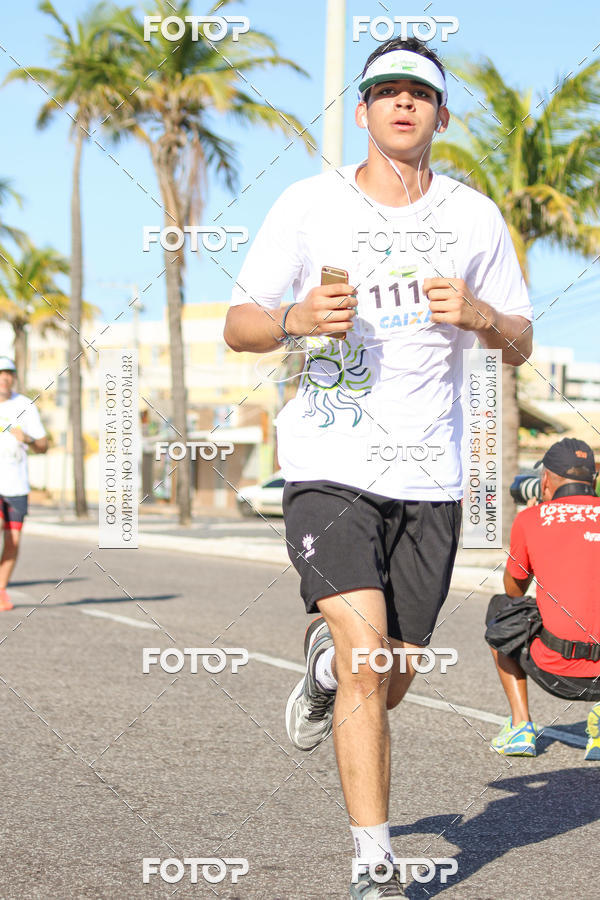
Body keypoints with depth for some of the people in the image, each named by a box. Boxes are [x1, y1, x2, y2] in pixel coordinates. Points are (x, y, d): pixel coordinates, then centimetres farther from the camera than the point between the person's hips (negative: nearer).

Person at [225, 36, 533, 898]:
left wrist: (480, 316, -10)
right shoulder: (309, 204, 0)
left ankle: (327, 666, 47)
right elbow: (238, 324, 4)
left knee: (392, 679, 9)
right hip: (330, 464, -3)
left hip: (429, 474, 3)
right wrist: (296, 321, -18)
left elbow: (519, 344, 13)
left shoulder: (475, 217, 7)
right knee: (366, 658, -18)